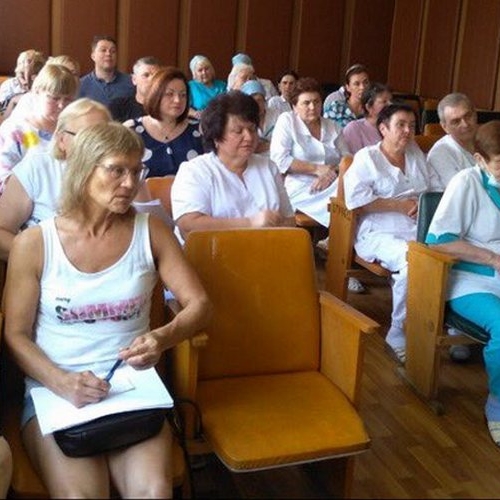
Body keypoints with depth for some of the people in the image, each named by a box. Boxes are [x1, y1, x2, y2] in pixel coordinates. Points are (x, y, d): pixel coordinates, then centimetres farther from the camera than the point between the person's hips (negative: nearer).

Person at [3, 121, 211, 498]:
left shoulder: (151, 233, 3)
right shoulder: (33, 244, -1)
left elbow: (199, 304, 1)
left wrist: (164, 338, -20)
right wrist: (62, 382, -16)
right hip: (54, 391, -1)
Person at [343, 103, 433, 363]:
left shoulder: (417, 154, 21)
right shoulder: (367, 157, 3)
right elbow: (356, 199, -11)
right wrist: (400, 205, -9)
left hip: (418, 230, 6)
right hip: (380, 232, -5)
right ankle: (398, 334, -18)